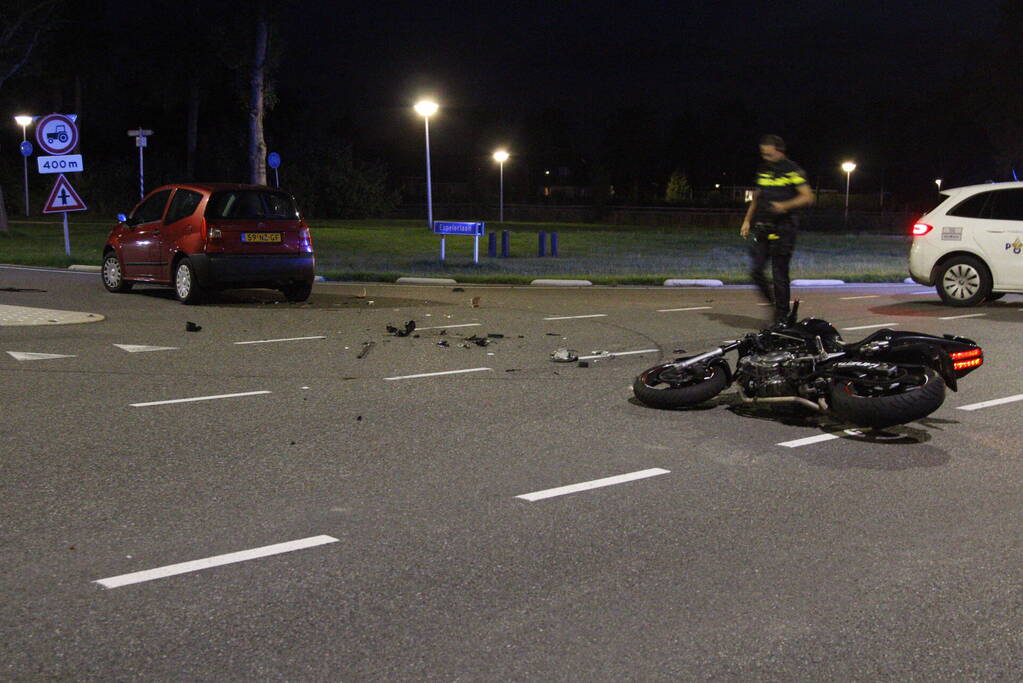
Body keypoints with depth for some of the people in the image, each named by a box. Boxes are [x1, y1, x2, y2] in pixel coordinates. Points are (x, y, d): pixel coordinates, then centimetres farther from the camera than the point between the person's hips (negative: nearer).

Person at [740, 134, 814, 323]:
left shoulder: (792, 170, -5)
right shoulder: (763, 170, 15)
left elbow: (807, 197, -8)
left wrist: (785, 205, -22)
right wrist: (747, 220, 18)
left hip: (783, 228, -6)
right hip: (763, 227, 6)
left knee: (779, 272, -5)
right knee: (755, 269, -2)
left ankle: (781, 316, 3)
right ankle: (772, 302, 18)